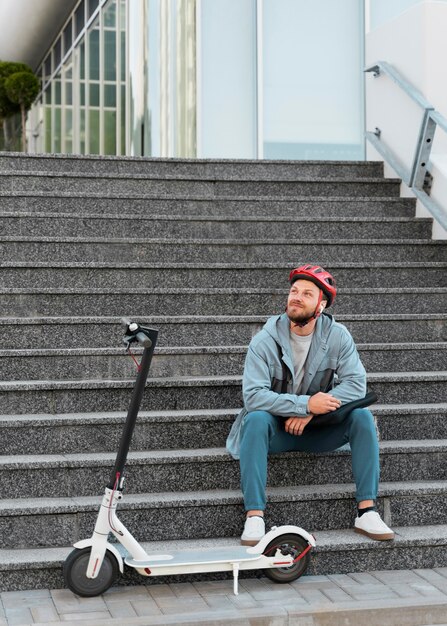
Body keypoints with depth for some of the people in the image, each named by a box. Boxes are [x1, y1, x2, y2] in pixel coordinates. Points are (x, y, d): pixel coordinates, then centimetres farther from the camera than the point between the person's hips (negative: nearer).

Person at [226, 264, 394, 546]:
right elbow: (253, 395, -23)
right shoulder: (265, 340, -14)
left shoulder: (338, 336, -6)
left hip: (319, 429, 2)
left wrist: (311, 412, -26)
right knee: (256, 419, -33)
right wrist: (305, 404, -31)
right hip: (276, 429, -2)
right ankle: (254, 517, -33)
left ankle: (367, 511, -18)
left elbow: (356, 384, -15)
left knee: (362, 416, -21)